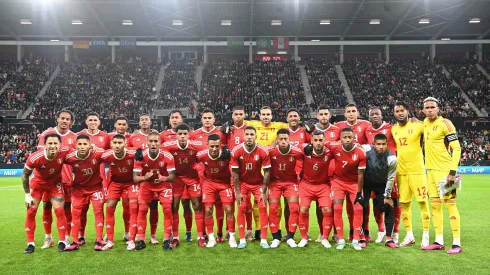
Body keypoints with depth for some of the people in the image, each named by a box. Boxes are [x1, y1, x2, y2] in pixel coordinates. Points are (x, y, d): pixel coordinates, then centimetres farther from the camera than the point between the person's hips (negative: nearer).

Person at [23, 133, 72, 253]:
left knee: (59, 210, -5)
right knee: (31, 212, -3)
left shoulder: (65, 151, -32)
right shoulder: (34, 158, -34)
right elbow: (25, 175, -15)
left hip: (55, 183, 1)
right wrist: (27, 194, -12)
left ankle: (62, 242, 6)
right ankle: (30, 243, 12)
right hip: (38, 182, -1)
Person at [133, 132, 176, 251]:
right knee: (142, 210, -5)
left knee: (167, 209, -11)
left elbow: (172, 176, -20)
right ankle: (141, 241, 7)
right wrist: (145, 177, -42)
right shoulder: (141, 156, -24)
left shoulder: (167, 156, -26)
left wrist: (163, 178, -42)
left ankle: (166, 240, 0)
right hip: (146, 184, 1)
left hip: (163, 184, -1)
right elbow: (135, 178, -21)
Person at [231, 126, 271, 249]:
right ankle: (242, 240, 7)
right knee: (241, 209, -4)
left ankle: (264, 240, 3)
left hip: (259, 183, 0)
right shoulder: (236, 151, -20)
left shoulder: (263, 151, -21)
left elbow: (267, 172, -12)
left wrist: (264, 192, -12)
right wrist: (238, 192, -10)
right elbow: (235, 173, -11)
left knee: (263, 208, -6)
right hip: (243, 183, 0)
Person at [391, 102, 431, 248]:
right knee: (404, 204, 8)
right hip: (401, 172, 4)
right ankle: (409, 235, 20)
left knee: (423, 202, -1)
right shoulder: (393, 129, 7)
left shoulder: (418, 126, -7)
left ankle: (425, 237, 10)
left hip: (417, 170, -4)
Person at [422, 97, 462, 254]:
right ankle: (439, 241, 17)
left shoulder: (445, 124, -12)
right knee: (435, 204, 10)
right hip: (431, 170, 8)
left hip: (445, 170, -8)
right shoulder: (426, 122, 10)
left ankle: (456, 243, 0)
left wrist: (452, 172, -22)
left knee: (450, 204, -7)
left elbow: (456, 148, -16)